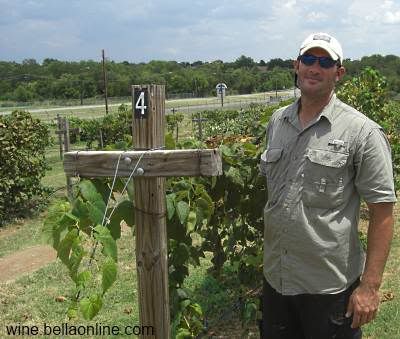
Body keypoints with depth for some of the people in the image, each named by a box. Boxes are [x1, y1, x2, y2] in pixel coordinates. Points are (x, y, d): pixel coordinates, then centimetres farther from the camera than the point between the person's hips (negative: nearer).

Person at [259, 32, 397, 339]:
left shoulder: (362, 133, -12)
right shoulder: (277, 123, 5)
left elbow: (382, 212, -12)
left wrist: (370, 285, -15)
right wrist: (270, 252, 13)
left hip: (330, 287, -5)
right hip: (275, 278, 5)